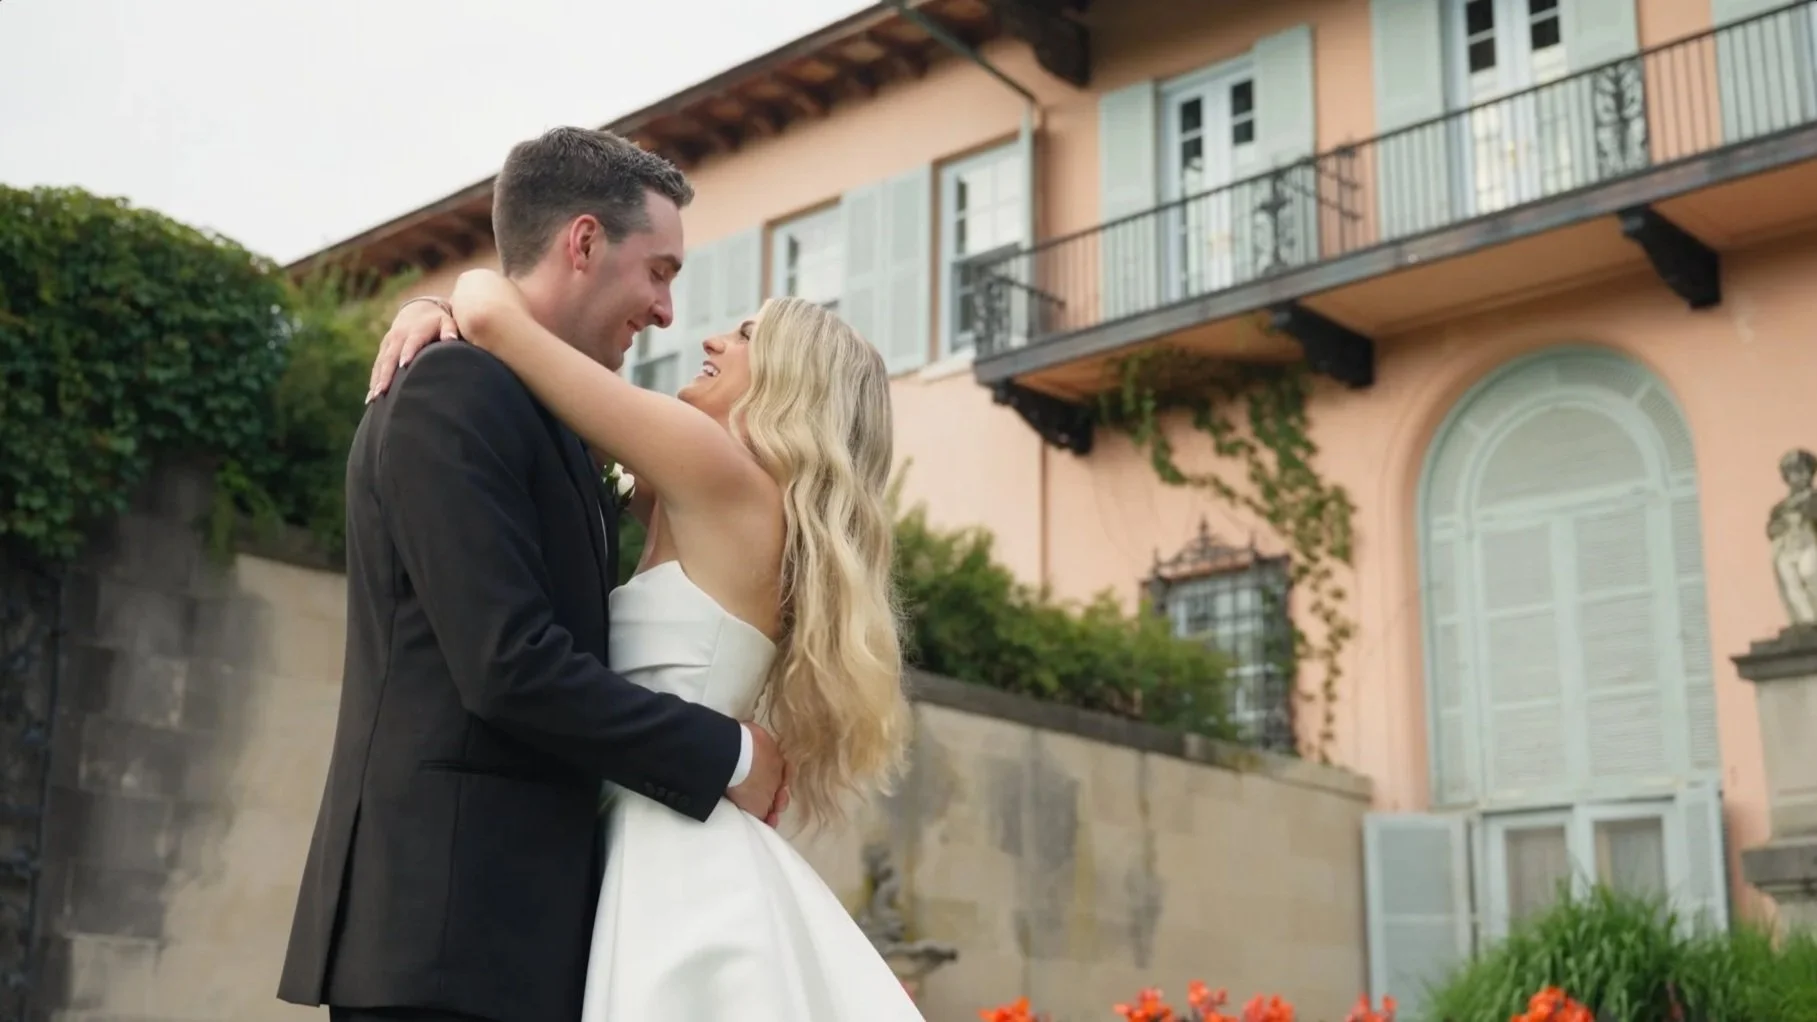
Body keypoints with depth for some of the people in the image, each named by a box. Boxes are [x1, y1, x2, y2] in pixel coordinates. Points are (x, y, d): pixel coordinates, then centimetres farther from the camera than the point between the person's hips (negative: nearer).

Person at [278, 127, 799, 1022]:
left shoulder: (541, 416, 18)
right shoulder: (457, 389, -12)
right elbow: (510, 664, -20)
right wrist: (728, 755, -11)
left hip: (510, 906, 10)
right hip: (447, 917, -9)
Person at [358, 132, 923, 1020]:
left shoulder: (725, 476, -10)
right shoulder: (699, 508, 16)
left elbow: (496, 312, -13)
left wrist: (472, 297, 9)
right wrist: (437, 310, 9)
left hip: (683, 862, -9)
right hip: (674, 859, 9)